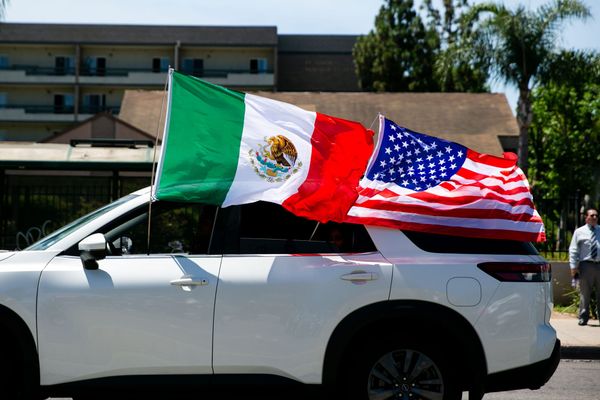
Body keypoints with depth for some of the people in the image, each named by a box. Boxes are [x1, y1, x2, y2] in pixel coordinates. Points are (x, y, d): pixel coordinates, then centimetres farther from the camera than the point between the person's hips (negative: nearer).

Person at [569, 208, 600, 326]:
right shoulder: (579, 232, 8)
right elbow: (573, 250, 5)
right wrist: (573, 267, -4)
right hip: (586, 265, -2)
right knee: (584, 293, 0)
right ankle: (583, 318, 7)